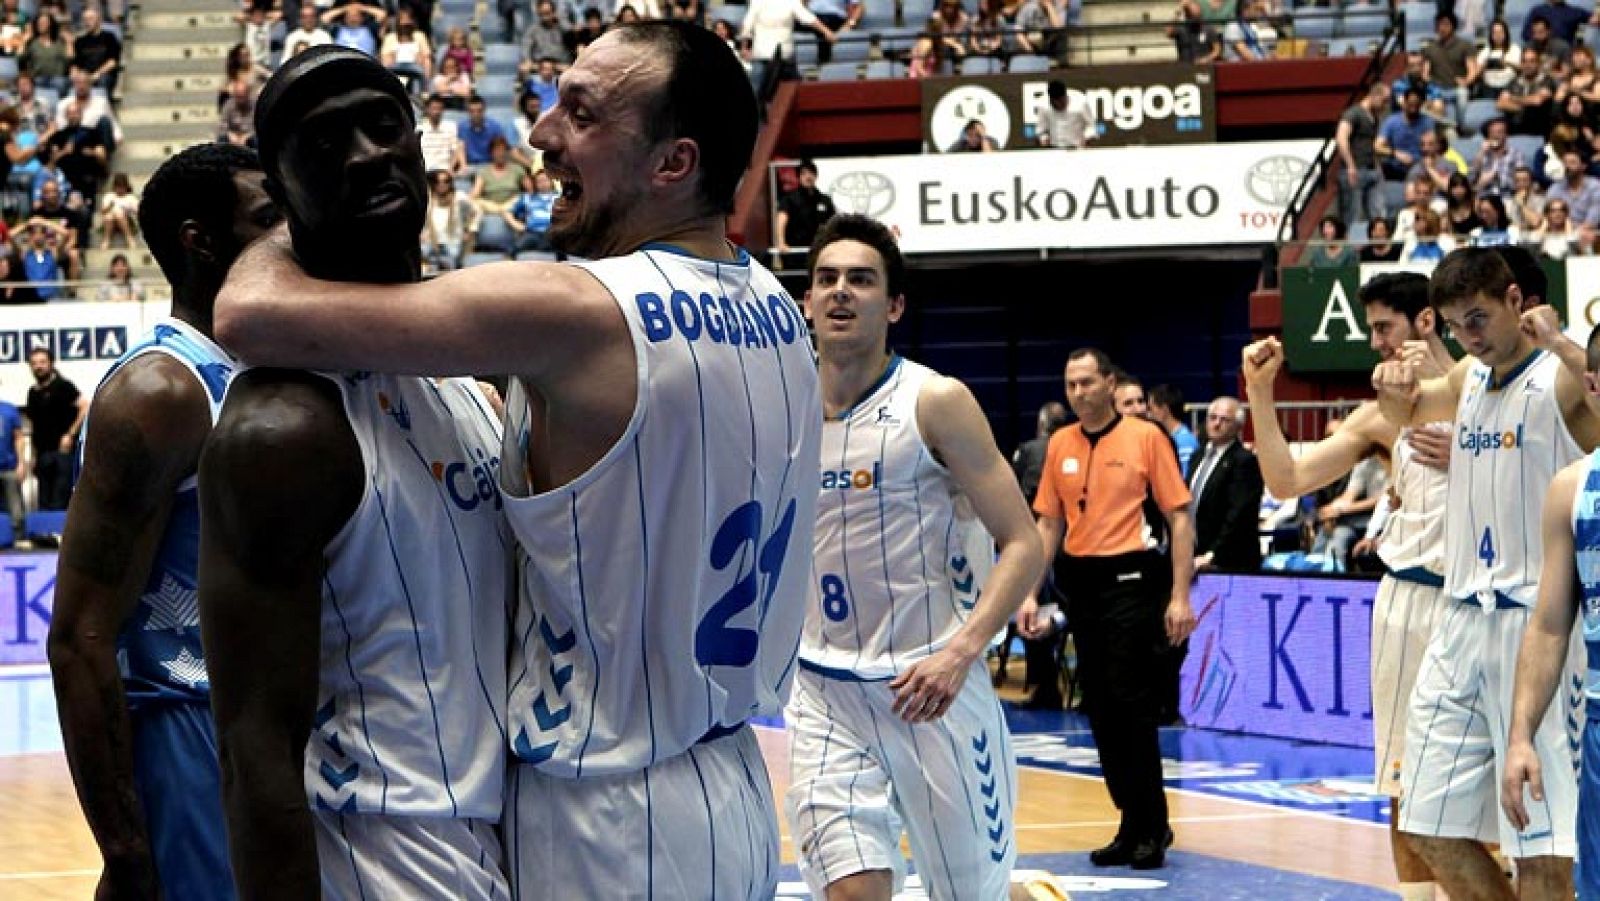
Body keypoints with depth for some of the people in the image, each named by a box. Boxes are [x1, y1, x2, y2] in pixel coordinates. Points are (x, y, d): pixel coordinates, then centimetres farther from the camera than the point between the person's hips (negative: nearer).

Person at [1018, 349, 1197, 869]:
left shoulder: (1146, 437, -4)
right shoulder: (1061, 445, 11)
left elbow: (1179, 518, -4)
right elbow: (1049, 523, 15)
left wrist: (1179, 597, -11)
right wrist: (1030, 593, 6)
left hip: (1130, 578, -5)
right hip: (1080, 582, 6)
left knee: (1130, 704, -9)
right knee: (1100, 709, 7)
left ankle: (1151, 827, 0)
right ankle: (1133, 824, 15)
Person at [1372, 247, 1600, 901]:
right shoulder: (1469, 379, 14)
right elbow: (1409, 412, 35)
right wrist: (1393, 387, 14)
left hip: (1537, 621, -8)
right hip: (1463, 623, 8)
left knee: (1541, 845, -8)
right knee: (1432, 828, 10)